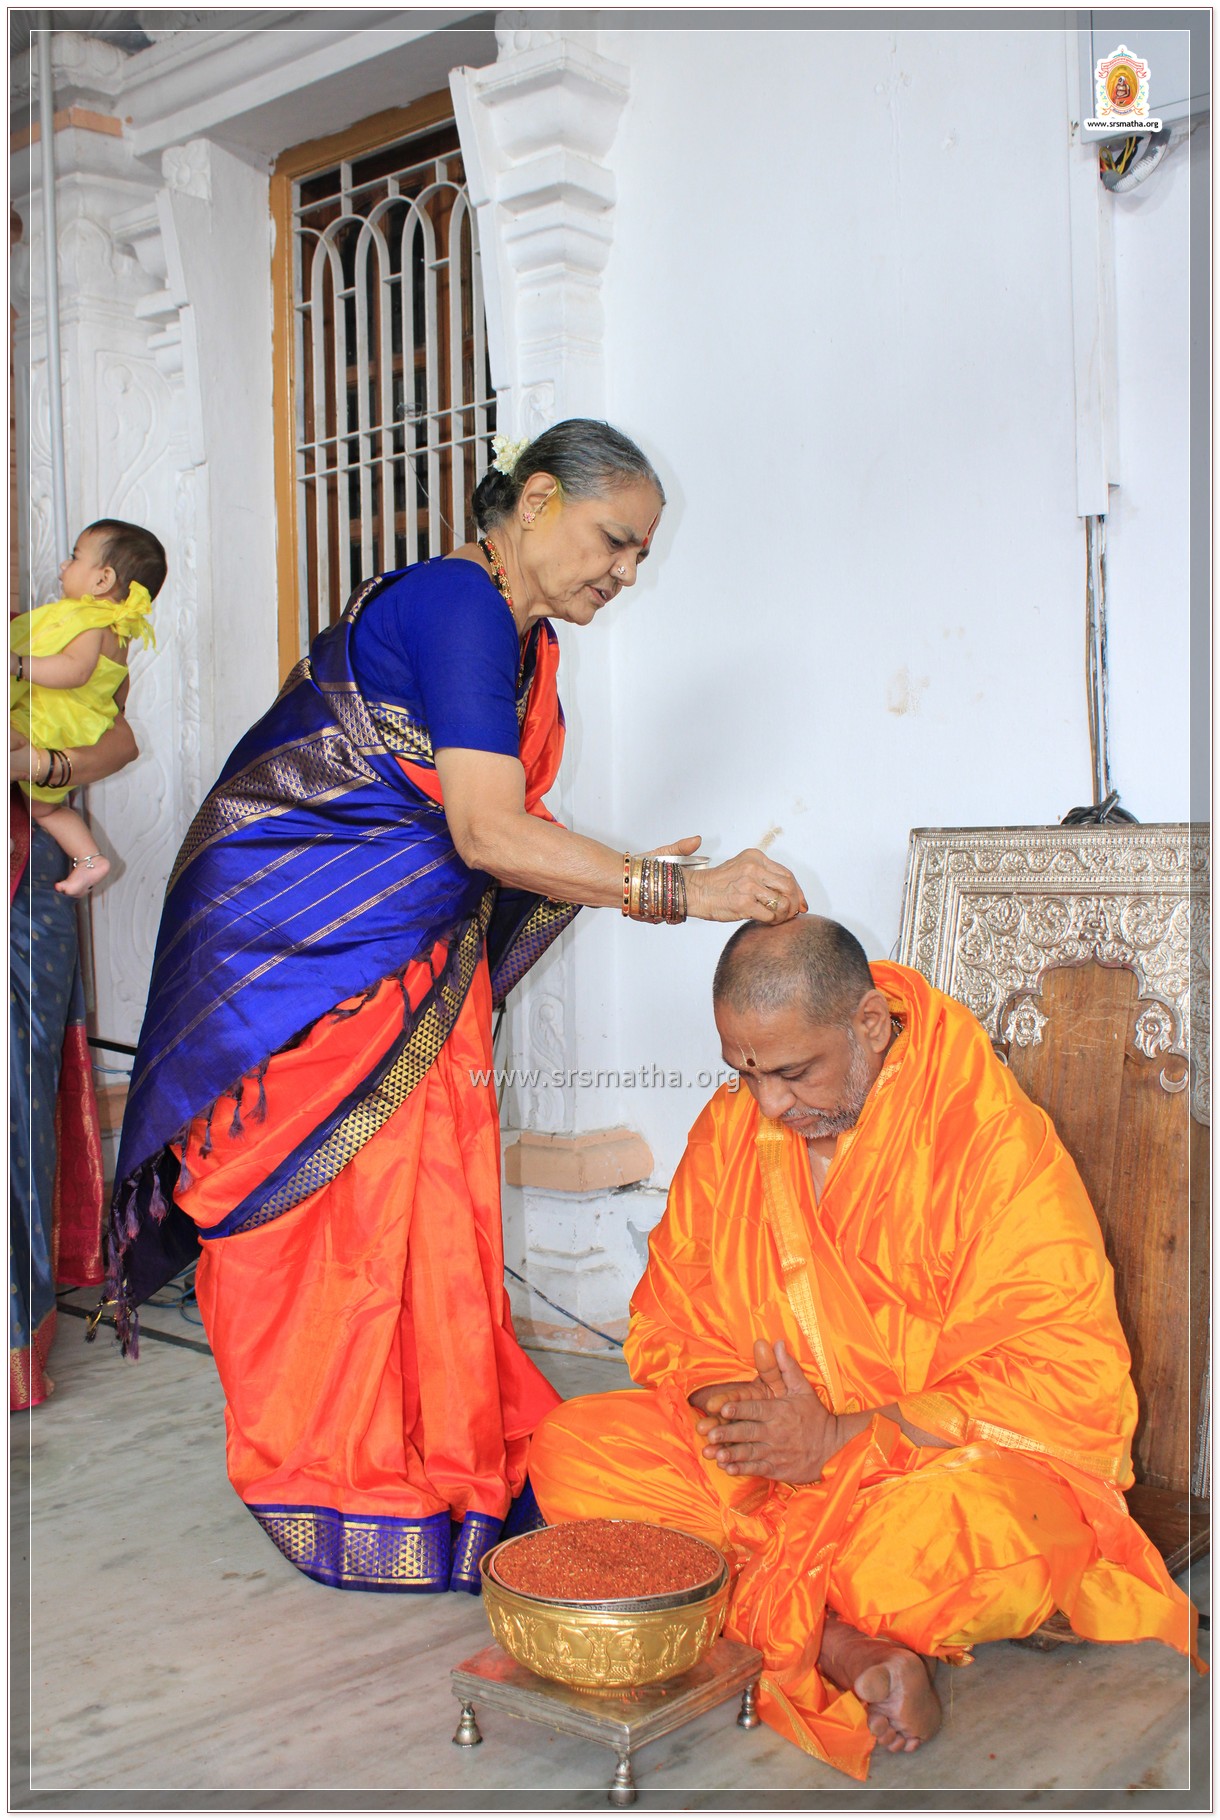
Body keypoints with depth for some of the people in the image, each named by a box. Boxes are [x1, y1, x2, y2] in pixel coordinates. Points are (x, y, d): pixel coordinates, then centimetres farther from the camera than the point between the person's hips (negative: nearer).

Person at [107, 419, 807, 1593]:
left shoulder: (526, 637, 11)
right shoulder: (456, 604, -20)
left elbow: (510, 821, 14)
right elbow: (488, 835, -28)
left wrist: (629, 876, -1)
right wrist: (682, 894, -27)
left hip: (410, 958, 9)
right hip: (296, 940, -9)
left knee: (427, 1200, 9)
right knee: (328, 1205, -2)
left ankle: (443, 1462, 19)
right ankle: (345, 1496, 10)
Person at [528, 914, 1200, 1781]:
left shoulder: (998, 1140, -16)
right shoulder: (730, 1129, 3)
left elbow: (1069, 1381, -19)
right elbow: (668, 1320, 10)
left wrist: (839, 1439, -21)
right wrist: (726, 1401, -15)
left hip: (955, 1463, -5)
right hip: (759, 1459, 6)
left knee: (964, 1542, -40)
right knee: (568, 1453, -17)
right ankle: (843, 1648, -22)